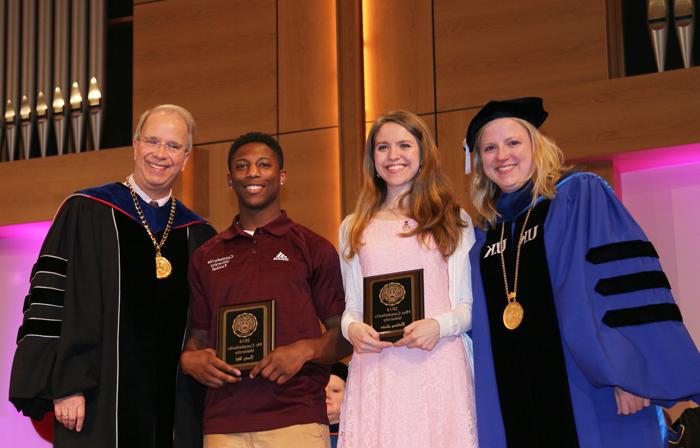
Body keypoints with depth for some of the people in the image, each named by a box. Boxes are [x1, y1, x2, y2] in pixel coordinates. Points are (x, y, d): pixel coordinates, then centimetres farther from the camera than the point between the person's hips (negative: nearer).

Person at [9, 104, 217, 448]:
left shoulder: (198, 236, 11)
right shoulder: (86, 212, 0)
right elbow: (52, 300, -6)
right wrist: (64, 386, -13)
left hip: (173, 411, 3)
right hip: (98, 403, -3)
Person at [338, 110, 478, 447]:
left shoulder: (453, 221, 10)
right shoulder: (353, 228, 17)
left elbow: (470, 304, 7)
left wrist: (440, 325, -12)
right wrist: (352, 328, -5)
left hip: (438, 363, -1)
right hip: (375, 366, 1)